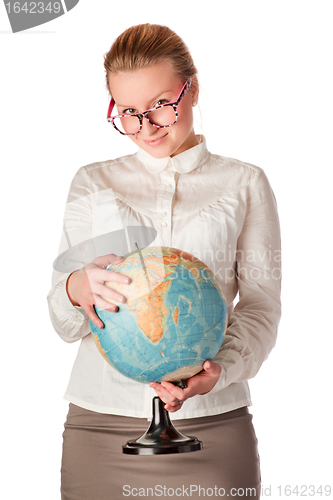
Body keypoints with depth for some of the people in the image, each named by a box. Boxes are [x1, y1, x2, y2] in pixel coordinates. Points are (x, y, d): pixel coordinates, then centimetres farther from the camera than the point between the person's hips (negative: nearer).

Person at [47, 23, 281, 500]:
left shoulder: (245, 184, 8)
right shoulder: (92, 183, 11)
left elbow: (261, 304, 2)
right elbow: (63, 322, 7)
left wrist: (220, 370, -18)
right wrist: (76, 289, -16)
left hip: (211, 425, -1)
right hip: (100, 423, 1)